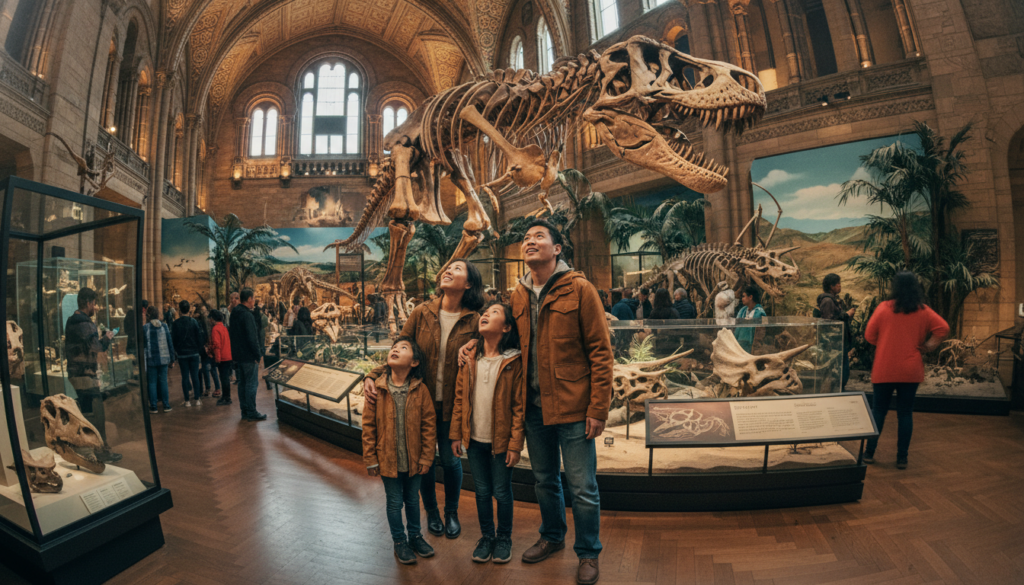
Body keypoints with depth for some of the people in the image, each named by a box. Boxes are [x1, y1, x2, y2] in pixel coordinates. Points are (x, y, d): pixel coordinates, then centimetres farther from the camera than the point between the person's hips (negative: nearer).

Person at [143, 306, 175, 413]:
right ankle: (166, 406, 9)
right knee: (163, 381, 8)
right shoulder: (164, 326, 1)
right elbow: (170, 343, 3)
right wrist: (172, 358, 8)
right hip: (164, 359, 2)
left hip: (151, 359, -2)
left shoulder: (145, 328, -5)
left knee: (152, 383, 5)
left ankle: (153, 407, 7)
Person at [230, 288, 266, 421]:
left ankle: (244, 411, 22)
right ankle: (251, 413, 3)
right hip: (249, 356, -10)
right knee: (252, 384, -2)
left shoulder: (234, 313, 11)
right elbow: (252, 338, -21)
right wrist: (258, 355, -14)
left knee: (242, 383, 14)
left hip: (239, 355, 10)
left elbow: (231, 334, 18)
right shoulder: (247, 315, -19)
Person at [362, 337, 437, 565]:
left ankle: (415, 536, 42)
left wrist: (426, 458, -5)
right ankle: (399, 542, 36)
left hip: (414, 460, 1)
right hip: (388, 460, 0)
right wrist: (371, 460, -3)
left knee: (413, 500, 20)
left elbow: (429, 426, -7)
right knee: (394, 502, 15)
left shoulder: (421, 390, -12)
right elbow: (368, 426, -5)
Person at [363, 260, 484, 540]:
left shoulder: (473, 321, -7)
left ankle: (452, 512, 37)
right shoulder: (422, 314, -5)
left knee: (450, 459, 9)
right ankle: (431, 511, 39)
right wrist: (372, 376, -15)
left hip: (452, 405, -1)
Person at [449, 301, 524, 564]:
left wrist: (515, 444, -12)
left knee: (501, 492, 11)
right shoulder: (469, 358, 1)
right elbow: (459, 398, 5)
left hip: (501, 441, -3)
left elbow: (519, 407, -10)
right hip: (474, 439, 3)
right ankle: (486, 536, 36)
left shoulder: (513, 361, -11)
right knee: (482, 491, 16)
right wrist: (456, 434, 4)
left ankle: (504, 538, 33)